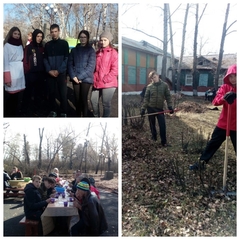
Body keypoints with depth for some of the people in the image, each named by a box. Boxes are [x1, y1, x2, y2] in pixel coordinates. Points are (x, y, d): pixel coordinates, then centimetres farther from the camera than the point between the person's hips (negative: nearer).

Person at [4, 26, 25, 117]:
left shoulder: (20, 45, 15)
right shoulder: (7, 45, -5)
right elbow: (5, 62, -10)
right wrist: (7, 78, -16)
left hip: (20, 73, 6)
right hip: (11, 74, -6)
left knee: (18, 97, 8)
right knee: (10, 97, -2)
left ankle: (16, 114, 19)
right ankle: (7, 115, 9)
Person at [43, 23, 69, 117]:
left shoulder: (64, 43, 2)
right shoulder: (47, 45, 10)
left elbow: (66, 58, -4)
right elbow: (45, 59, 7)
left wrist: (58, 70, -13)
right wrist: (49, 70, -9)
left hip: (61, 73, -3)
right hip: (50, 73, 3)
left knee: (63, 94, -2)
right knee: (51, 93, 6)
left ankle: (63, 113, 7)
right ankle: (53, 111, 18)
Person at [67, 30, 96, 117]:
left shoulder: (91, 50, 1)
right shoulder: (74, 50, 12)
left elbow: (91, 66, -8)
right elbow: (70, 64, 7)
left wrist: (80, 77, -14)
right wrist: (73, 76, -9)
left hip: (86, 79, -3)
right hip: (75, 79, 3)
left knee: (84, 99, -3)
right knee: (77, 99, 7)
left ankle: (85, 116, 7)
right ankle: (78, 115, 19)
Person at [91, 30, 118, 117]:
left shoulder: (113, 53, -6)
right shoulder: (98, 52, 14)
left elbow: (115, 69, -13)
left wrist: (105, 80, -15)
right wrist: (95, 78, 5)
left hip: (108, 83, -7)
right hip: (97, 82, 7)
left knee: (106, 103, -2)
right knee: (93, 100, 13)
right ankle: (96, 116, 34)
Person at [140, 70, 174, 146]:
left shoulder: (164, 85, -2)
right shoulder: (149, 86, -2)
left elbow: (168, 96, 1)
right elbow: (146, 98, -1)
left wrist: (170, 107, -6)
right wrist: (143, 108, -7)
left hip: (160, 108, 0)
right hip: (150, 108, 1)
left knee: (162, 125, -5)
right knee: (152, 124, 12)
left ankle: (164, 142, 2)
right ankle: (154, 136, 34)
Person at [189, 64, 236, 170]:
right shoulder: (225, 87, -1)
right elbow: (215, 101, -13)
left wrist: (235, 96, -33)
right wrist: (224, 98, -34)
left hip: (235, 126, -2)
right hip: (223, 123, 2)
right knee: (212, 143, 12)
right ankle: (201, 163, 25)